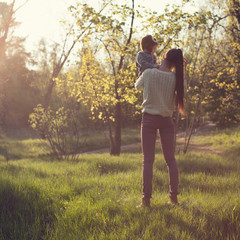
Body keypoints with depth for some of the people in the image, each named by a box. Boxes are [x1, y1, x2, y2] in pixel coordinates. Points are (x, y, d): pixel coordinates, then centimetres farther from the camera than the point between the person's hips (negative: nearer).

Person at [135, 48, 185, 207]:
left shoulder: (148, 74, -8)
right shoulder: (176, 78, -5)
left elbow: (138, 86, 11)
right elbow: (177, 99, 6)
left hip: (149, 118, -2)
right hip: (167, 120, 2)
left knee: (148, 159, 0)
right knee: (170, 158, 10)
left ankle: (146, 198, -2)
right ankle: (174, 195, 10)